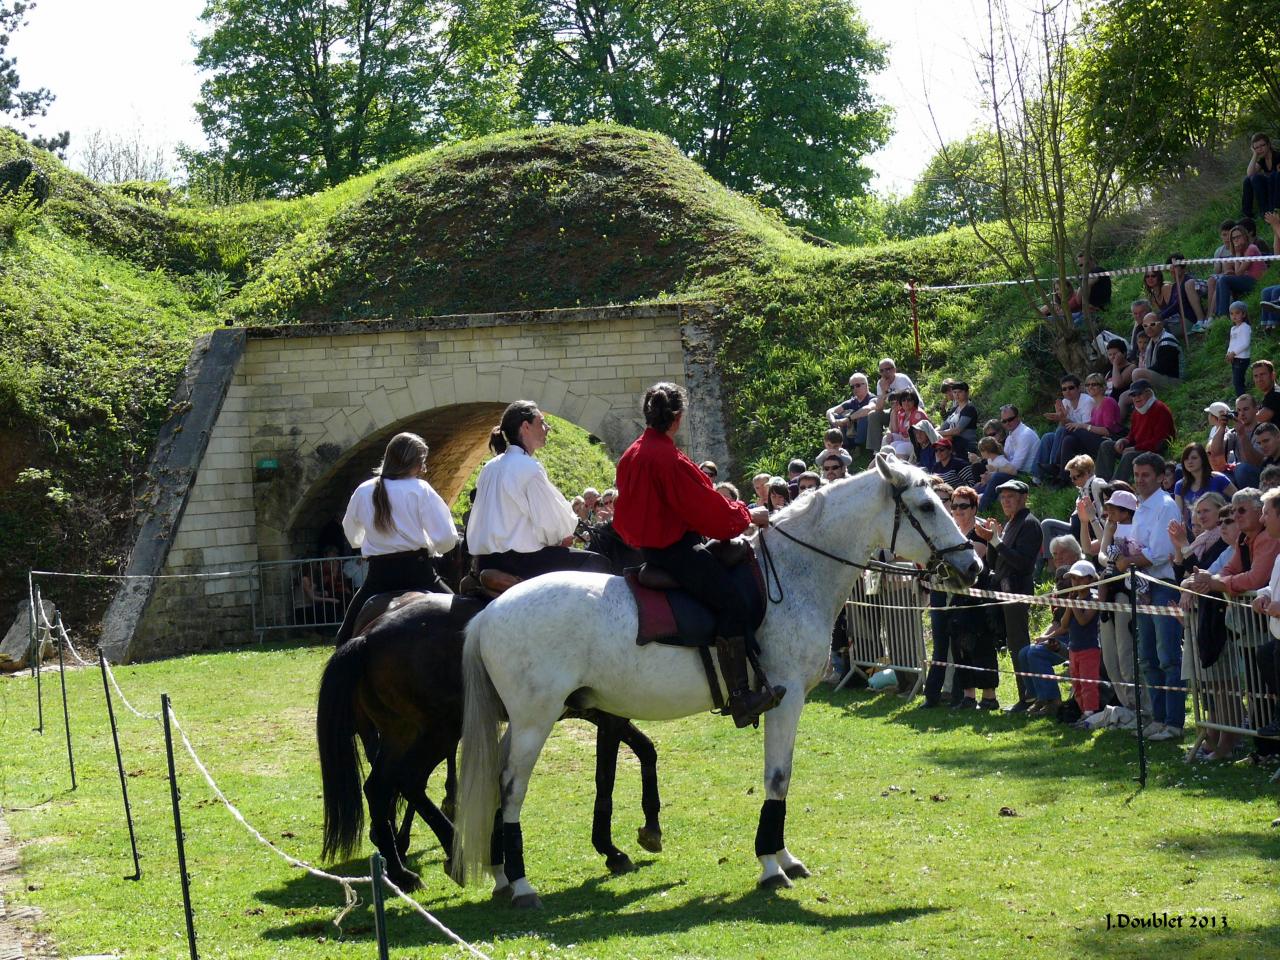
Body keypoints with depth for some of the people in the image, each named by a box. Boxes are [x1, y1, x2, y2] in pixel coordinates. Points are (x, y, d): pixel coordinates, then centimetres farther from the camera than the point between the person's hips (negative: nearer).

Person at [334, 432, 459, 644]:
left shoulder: (364, 492, 5)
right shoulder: (420, 490, -6)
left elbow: (352, 535, 21)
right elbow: (446, 538, -9)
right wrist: (432, 548, 12)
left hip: (379, 574, 3)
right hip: (416, 570, -3)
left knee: (347, 636, 15)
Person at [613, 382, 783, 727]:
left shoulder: (631, 456, 11)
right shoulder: (669, 459, -18)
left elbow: (625, 512, 20)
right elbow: (705, 508, -14)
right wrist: (747, 516, 1)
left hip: (647, 544, 11)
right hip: (676, 548, -11)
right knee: (730, 600, -17)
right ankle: (741, 698, -27)